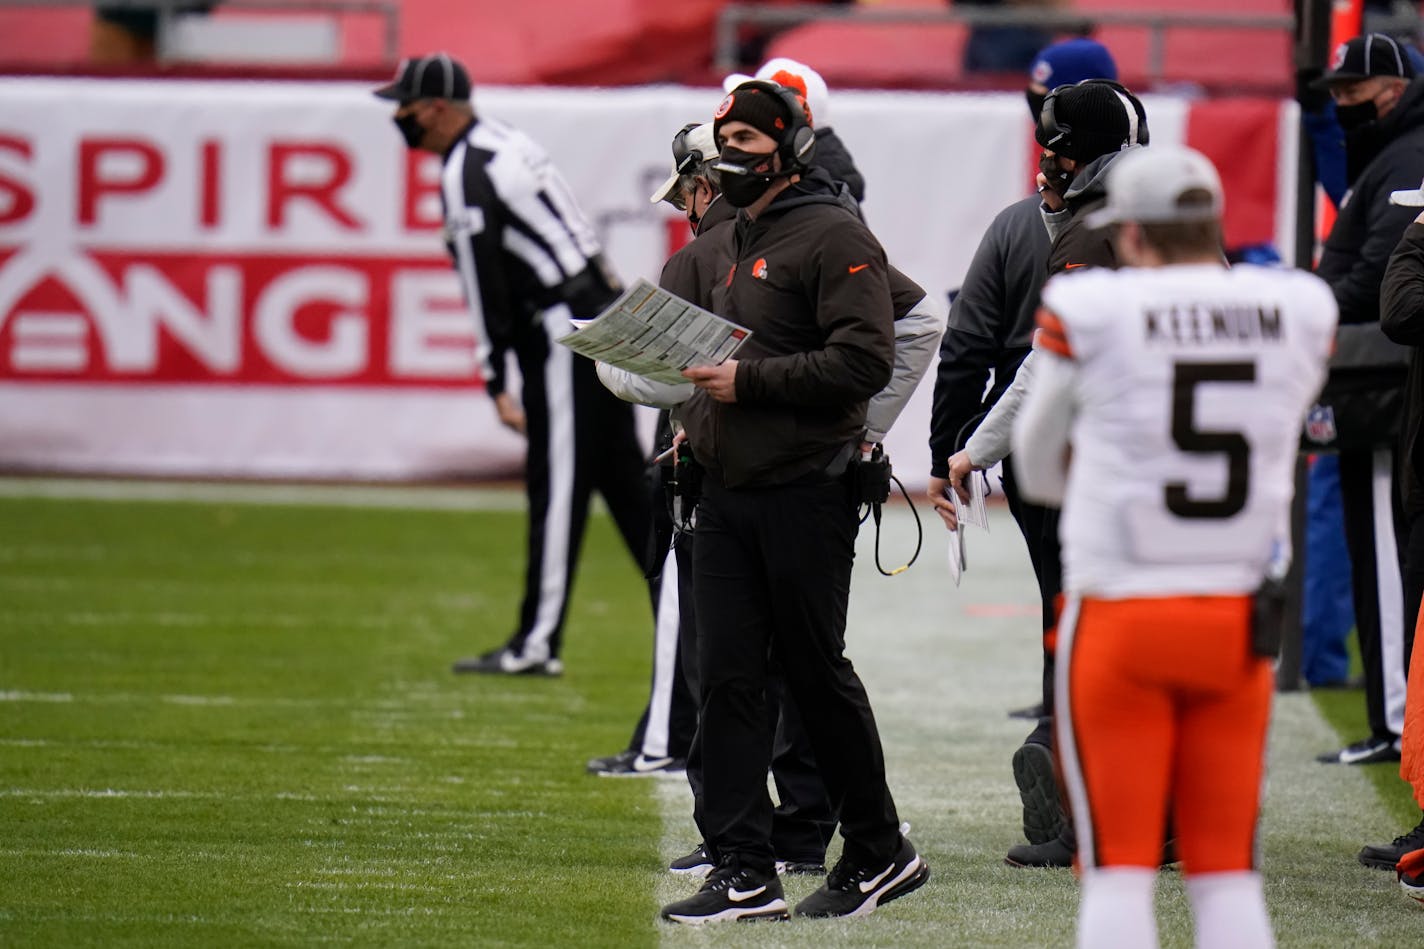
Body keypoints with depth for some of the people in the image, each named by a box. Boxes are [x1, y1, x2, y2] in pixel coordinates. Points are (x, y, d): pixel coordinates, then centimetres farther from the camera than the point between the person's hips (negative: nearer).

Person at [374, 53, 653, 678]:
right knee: (624, 481, 12)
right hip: (603, 312, 10)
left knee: (556, 489, -8)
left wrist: (496, 382, -16)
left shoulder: (465, 175, -14)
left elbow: (485, 286, -17)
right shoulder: (506, 141, 15)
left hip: (563, 333, -10)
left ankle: (538, 644, -7)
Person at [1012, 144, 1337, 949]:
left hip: (1121, 615, -3)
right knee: (1228, 873, 10)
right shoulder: (1300, 311, 0)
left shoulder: (1090, 314, -7)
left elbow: (1040, 473, 7)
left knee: (1119, 872, 2)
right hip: (1238, 624, 3)